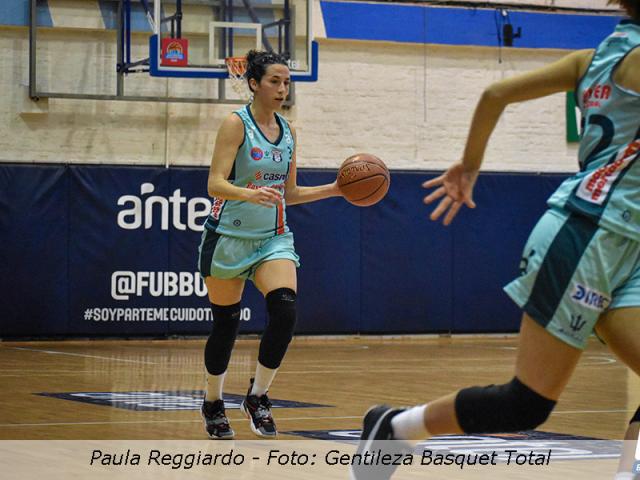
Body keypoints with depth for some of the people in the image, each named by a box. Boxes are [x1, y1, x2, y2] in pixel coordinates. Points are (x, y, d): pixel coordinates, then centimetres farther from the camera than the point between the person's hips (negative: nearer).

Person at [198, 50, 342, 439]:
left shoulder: (288, 131, 8)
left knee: (286, 311, -17)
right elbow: (215, 184, -20)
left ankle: (258, 396, -2)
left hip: (274, 238, 4)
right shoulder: (236, 124, -10)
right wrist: (251, 193, -38)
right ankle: (213, 403, 25)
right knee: (226, 323, 4)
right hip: (230, 236, -4)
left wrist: (334, 189, 4)